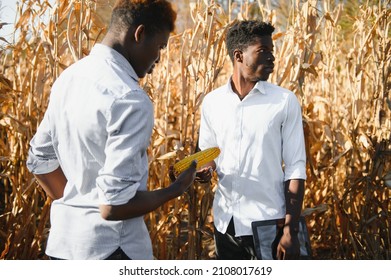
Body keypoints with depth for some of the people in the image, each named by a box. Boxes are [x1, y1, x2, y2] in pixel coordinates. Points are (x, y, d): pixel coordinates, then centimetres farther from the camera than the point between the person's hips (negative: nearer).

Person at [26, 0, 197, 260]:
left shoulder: (69, 77, 5)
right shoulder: (130, 99, -22)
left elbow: (39, 159, 14)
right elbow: (114, 204, -24)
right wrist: (176, 189, -10)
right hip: (109, 249, -8)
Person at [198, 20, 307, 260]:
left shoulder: (285, 101, -7)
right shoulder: (212, 102, 2)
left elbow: (295, 168, -7)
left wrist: (291, 230, -13)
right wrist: (203, 169, -10)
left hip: (267, 224, -3)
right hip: (225, 223, 3)